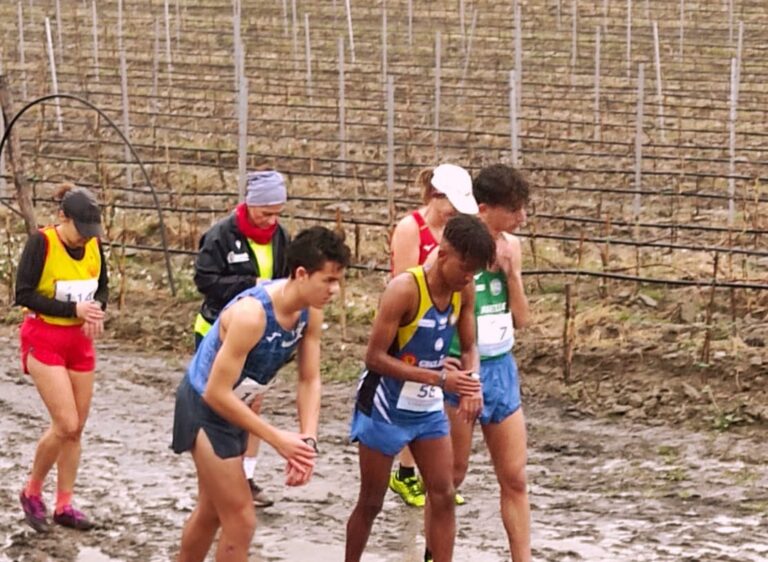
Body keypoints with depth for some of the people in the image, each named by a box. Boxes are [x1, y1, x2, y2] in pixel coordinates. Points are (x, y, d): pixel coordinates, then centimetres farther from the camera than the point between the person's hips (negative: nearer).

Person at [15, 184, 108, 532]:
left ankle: (64, 506, 17)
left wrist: (97, 310, -9)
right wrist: (73, 309, -23)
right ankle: (32, 492, 8)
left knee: (75, 428, 7)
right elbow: (24, 294, -17)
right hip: (44, 340, -6)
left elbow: (102, 286, 13)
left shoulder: (92, 244, -1)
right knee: (66, 425, -13)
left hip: (79, 341, 6)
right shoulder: (41, 243, -17)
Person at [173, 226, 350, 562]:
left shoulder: (310, 312, -11)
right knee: (241, 520, -7)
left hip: (233, 405, 8)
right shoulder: (252, 314, -35)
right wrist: (277, 439, -30)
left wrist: (308, 440, -19)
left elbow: (310, 380, -4)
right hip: (205, 407, -8)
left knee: (211, 511, 23)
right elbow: (216, 393, -32)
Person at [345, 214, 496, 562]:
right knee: (371, 502, 6)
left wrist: (471, 385, -18)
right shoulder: (405, 289, -27)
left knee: (443, 496, 2)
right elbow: (375, 357, -27)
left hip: (428, 409, 6)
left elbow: (468, 347, 5)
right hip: (385, 409, -6)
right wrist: (440, 379, -32)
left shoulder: (464, 291, -8)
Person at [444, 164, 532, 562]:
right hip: (461, 371, -6)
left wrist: (512, 273, -8)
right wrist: (439, 361, -20)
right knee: (450, 477, 7)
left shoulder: (510, 247, 2)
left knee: (515, 477, 7)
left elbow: (521, 319, 6)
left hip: (502, 368, 6)